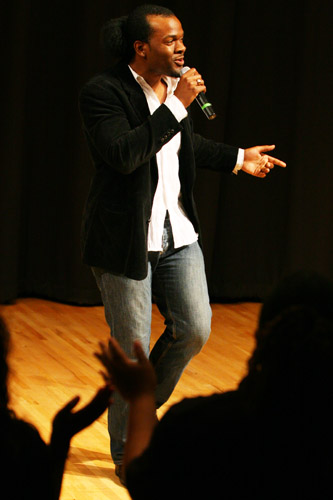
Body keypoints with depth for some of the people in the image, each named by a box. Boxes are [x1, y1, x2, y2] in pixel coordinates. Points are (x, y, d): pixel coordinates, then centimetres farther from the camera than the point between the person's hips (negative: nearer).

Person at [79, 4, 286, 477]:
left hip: (178, 233, 7)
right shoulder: (104, 91, -16)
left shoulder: (173, 87, 7)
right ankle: (128, 451, 21)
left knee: (194, 329, 6)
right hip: (126, 238, -7)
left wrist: (238, 158, 28)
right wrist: (176, 105, -27)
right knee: (132, 348, 2)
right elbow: (123, 155, -31)